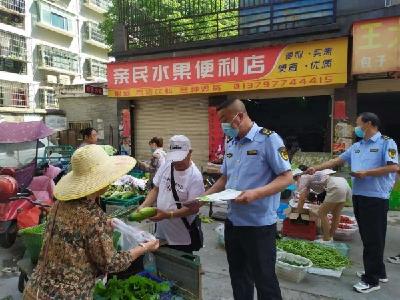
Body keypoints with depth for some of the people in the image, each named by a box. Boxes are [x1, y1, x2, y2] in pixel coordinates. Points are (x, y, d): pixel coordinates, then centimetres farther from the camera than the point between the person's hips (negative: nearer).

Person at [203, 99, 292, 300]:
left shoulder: (268, 139, -14)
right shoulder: (231, 144, 9)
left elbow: (286, 177, -16)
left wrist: (256, 193, -29)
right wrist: (204, 197, 5)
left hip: (259, 224, -7)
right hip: (233, 221, 7)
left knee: (264, 279, 8)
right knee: (238, 276, 21)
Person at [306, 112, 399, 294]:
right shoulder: (356, 147, 16)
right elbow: (337, 161, 17)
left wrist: (366, 173, -17)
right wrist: (316, 168, 12)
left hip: (376, 198, -7)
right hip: (358, 196, 7)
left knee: (374, 239, -1)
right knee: (367, 238, 15)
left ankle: (372, 280, 9)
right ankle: (378, 272, 29)